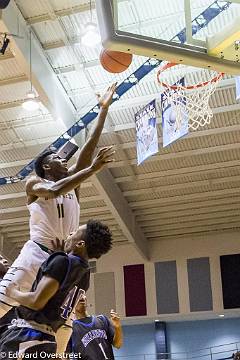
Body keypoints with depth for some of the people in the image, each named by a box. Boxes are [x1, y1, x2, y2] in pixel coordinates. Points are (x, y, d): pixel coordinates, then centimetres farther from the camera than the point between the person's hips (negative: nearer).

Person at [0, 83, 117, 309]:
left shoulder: (71, 179, 18)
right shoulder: (34, 184, 5)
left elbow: (88, 148, 10)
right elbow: (55, 190, -19)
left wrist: (104, 109, 4)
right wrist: (93, 169, -20)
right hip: (37, 253, -5)